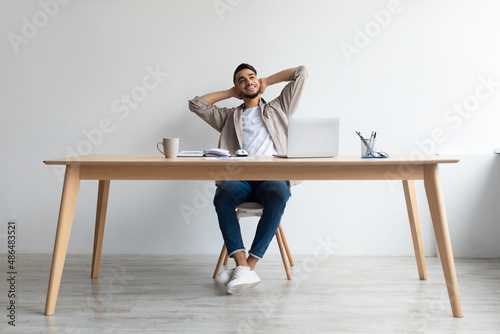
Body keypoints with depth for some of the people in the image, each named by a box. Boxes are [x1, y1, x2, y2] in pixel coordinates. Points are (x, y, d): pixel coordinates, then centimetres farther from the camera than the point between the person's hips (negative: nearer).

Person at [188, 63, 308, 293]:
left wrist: (267, 81, 33)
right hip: (239, 177, 1)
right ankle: (243, 267, -38)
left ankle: (248, 265, -35)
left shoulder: (277, 109, 28)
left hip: (272, 176, -1)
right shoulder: (229, 117, 32)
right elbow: (196, 104, 25)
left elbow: (301, 72, 26)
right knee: (222, 195, -35)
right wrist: (230, 92, 31)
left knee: (278, 196, -38)